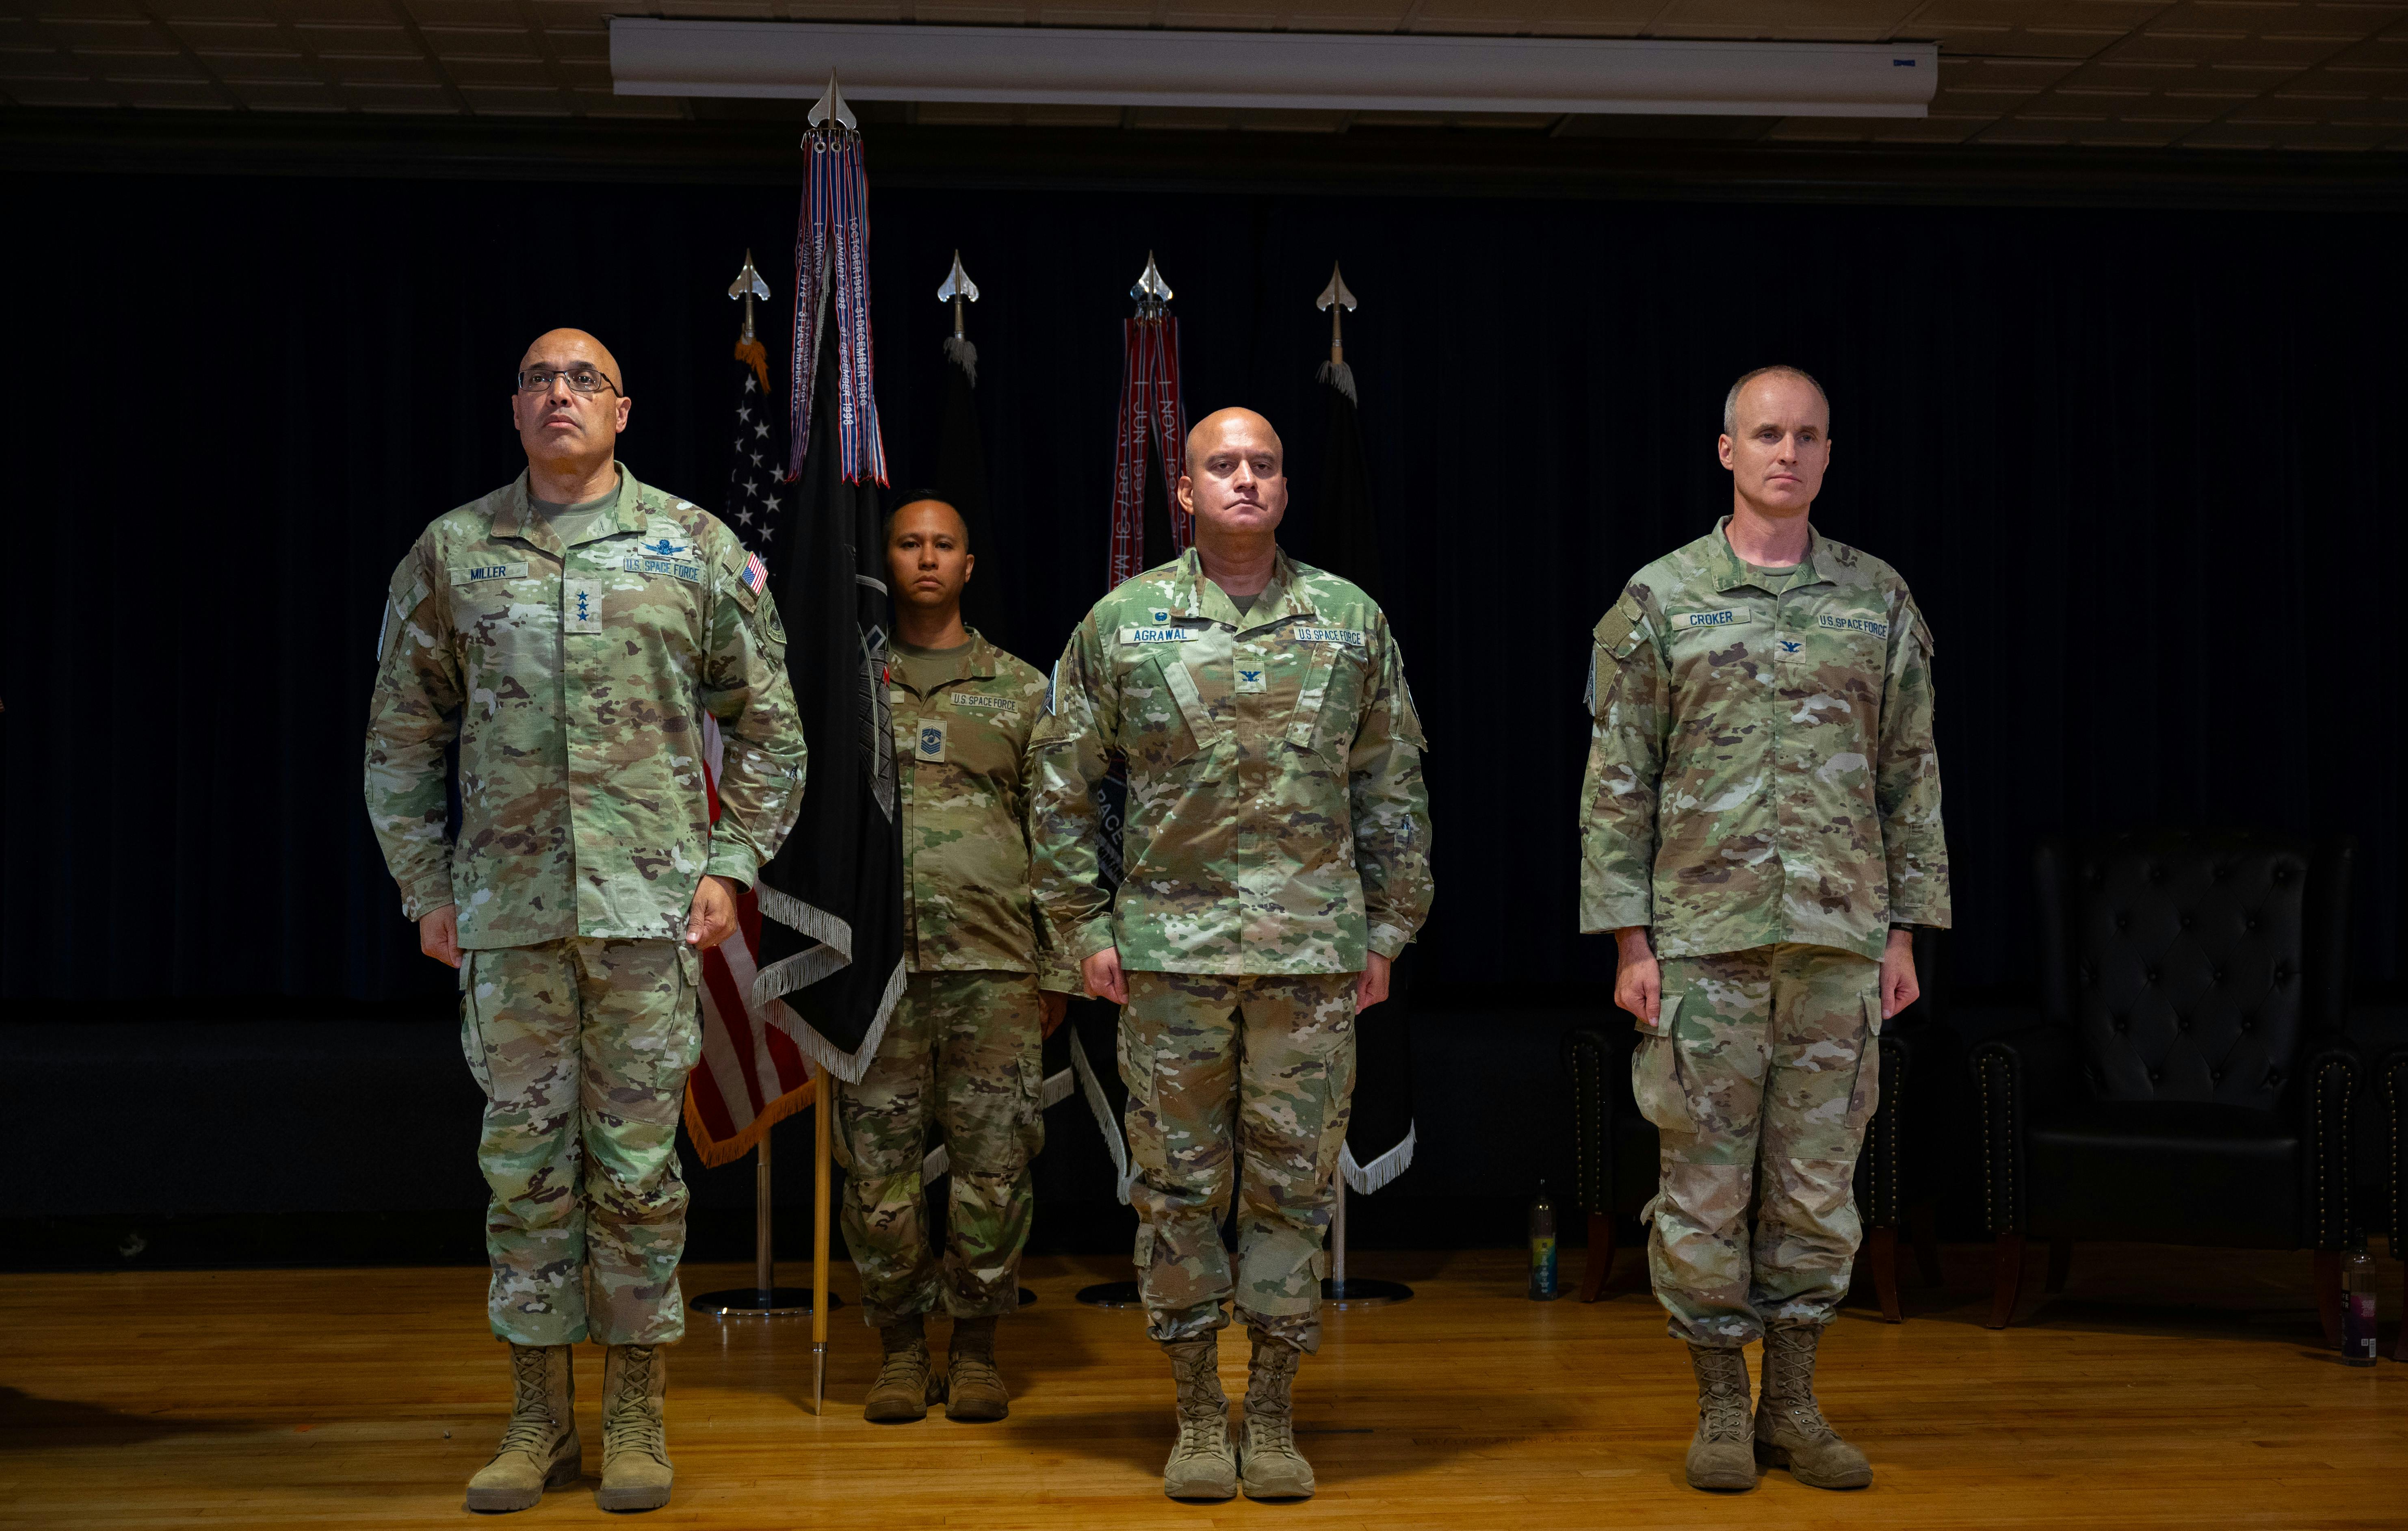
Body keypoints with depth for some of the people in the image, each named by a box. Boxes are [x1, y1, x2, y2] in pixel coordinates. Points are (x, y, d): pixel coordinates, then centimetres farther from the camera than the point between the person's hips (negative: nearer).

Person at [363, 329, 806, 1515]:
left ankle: (636, 1416, 12)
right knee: (524, 1161, 5)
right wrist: (425, 886, 5)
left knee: (636, 1160, 2)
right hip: (506, 905, 1)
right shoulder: (450, 553, 8)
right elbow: (402, 736, 12)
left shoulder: (696, 549, 5)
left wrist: (730, 865, 0)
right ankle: (537, 1417, 15)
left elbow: (768, 725, 8)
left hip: (649, 902, -1)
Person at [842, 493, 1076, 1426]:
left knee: (992, 1158, 0)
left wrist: (1059, 969, 5)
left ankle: (976, 1348, 11)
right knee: (877, 1159, 0)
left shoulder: (1021, 691, 12)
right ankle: (900, 1346, 11)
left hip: (993, 961, 0)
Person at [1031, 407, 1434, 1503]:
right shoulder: (1123, 623, 3)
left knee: (1295, 1180, 5)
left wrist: (1388, 930, 8)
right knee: (1179, 1183, 4)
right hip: (1170, 946, -1)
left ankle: (1274, 1414, 16)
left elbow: (1392, 788, 12)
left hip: (1315, 950, 1)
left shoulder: (1351, 622, 7)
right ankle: (1197, 1415, 16)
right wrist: (1085, 927, 4)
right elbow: (1062, 785, 8)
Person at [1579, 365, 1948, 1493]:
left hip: (1838, 937, 2)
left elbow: (1912, 776, 10)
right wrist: (1630, 943, -6)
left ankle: (1795, 1407, 17)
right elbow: (1617, 783, 0)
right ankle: (1720, 1408, 14)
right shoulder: (1660, 600, 1)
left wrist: (1905, 933, 4)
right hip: (1705, 937, -2)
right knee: (1705, 1179, 2)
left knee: (1817, 1180, 6)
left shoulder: (1880, 600, 8)